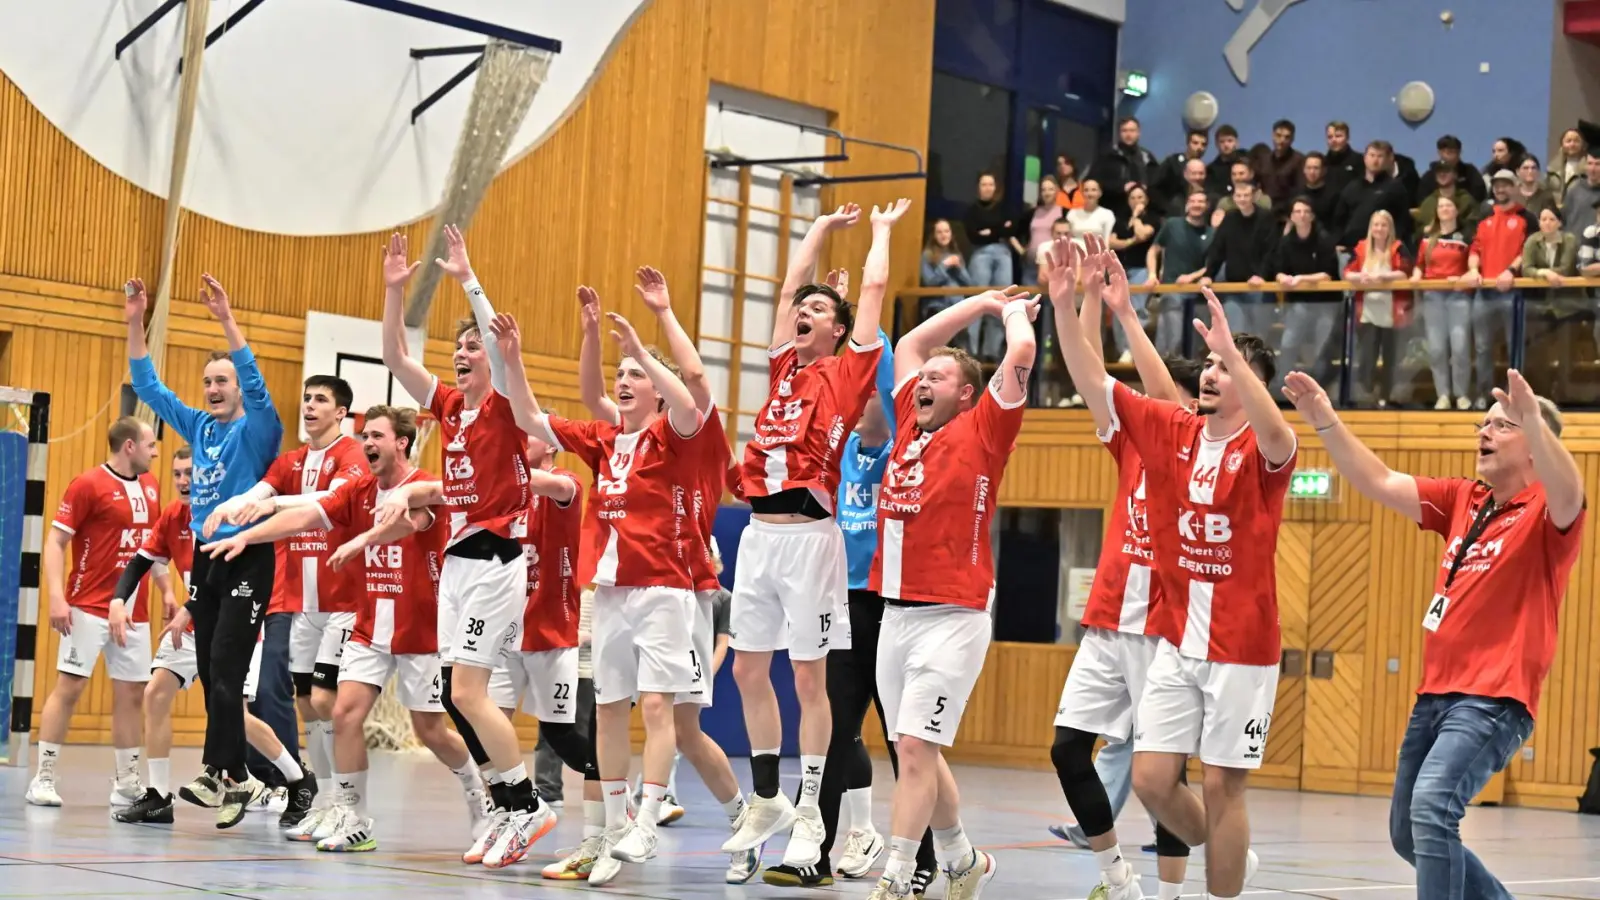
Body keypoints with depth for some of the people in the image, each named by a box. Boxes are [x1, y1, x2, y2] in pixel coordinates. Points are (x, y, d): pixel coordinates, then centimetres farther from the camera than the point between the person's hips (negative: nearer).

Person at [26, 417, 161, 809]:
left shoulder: (149, 486, 12)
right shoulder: (88, 484, -8)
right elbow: (54, 541, -9)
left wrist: (166, 590, 15)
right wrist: (56, 596, -19)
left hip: (133, 611, 6)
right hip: (89, 608, -6)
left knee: (131, 693, 7)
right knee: (69, 686, -6)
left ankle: (126, 782, 14)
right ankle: (43, 778, -1)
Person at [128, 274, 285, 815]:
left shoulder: (257, 430, -4)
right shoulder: (199, 427, 13)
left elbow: (255, 382, -22)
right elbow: (148, 386, 17)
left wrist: (227, 321, -30)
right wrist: (135, 323, 8)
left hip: (248, 561, -7)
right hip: (206, 558, 7)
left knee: (225, 671, -14)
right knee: (211, 674, 5)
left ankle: (220, 774, -16)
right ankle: (235, 778, 10)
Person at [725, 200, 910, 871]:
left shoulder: (849, 371, 2)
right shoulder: (785, 366, 16)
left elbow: (874, 287, 5)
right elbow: (790, 285, 25)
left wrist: (882, 229, 20)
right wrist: (823, 228, 33)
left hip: (810, 534, -6)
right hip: (759, 532, 6)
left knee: (809, 677, -1)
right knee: (748, 670, 9)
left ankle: (810, 814, 4)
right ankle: (766, 800, 21)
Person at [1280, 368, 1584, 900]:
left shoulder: (1547, 512, -7)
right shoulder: (1461, 500, 13)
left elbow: (1568, 494, -30)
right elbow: (1380, 484, 10)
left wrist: (1535, 420, -46)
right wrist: (1325, 421, -2)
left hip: (1495, 697, -8)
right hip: (1435, 693, 8)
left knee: (1432, 807, -28)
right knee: (1408, 833, 15)